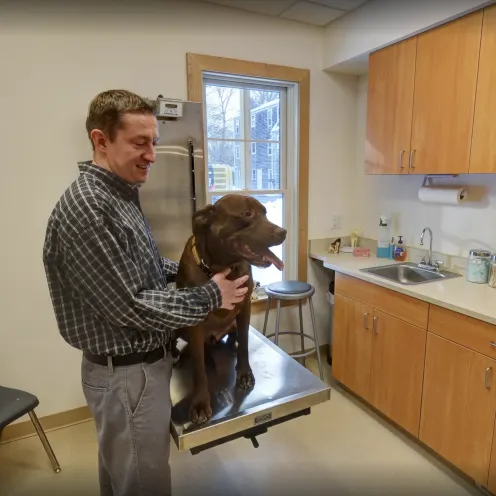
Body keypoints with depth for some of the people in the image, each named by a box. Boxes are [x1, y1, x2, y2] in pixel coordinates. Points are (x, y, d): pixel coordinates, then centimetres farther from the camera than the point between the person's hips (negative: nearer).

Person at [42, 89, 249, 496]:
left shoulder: (120, 194, 5)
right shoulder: (84, 207, -26)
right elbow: (129, 307, -25)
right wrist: (210, 296, -17)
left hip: (138, 362, 9)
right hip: (127, 372, -9)